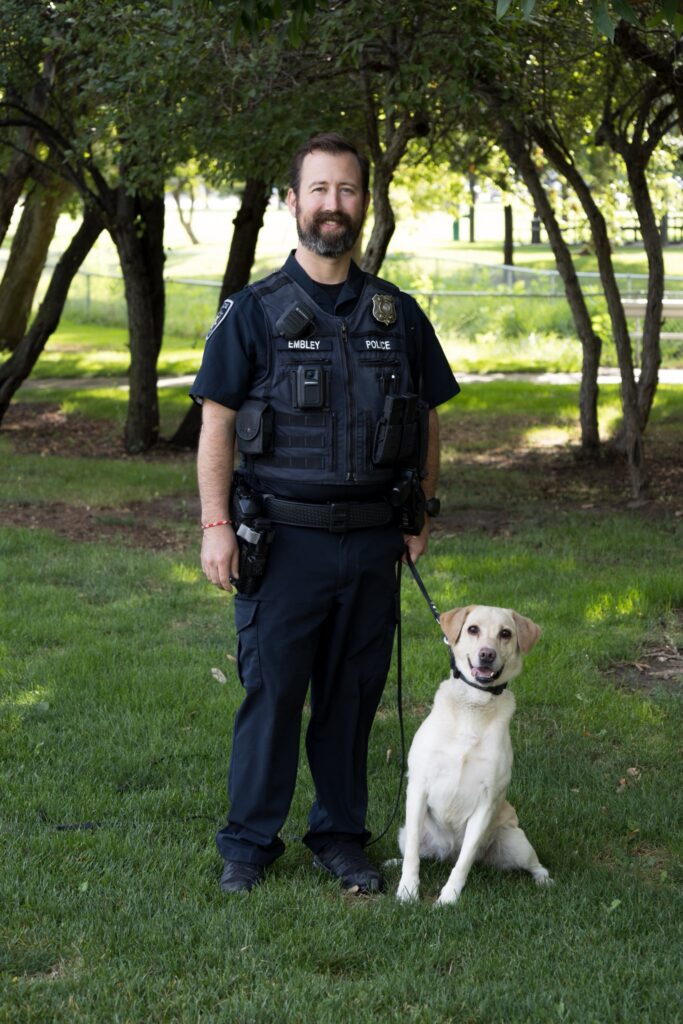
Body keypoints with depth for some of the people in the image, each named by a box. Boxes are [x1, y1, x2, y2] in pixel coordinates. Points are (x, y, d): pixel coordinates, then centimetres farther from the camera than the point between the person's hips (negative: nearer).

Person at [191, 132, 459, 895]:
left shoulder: (399, 316, 8)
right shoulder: (254, 312, -2)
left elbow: (427, 423, 14)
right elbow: (216, 424, -3)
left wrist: (420, 516, 8)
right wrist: (215, 526, -10)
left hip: (372, 545, 3)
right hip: (282, 543, -3)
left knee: (352, 697, 10)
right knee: (270, 695, 2)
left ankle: (340, 838, 24)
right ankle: (249, 844, 16)